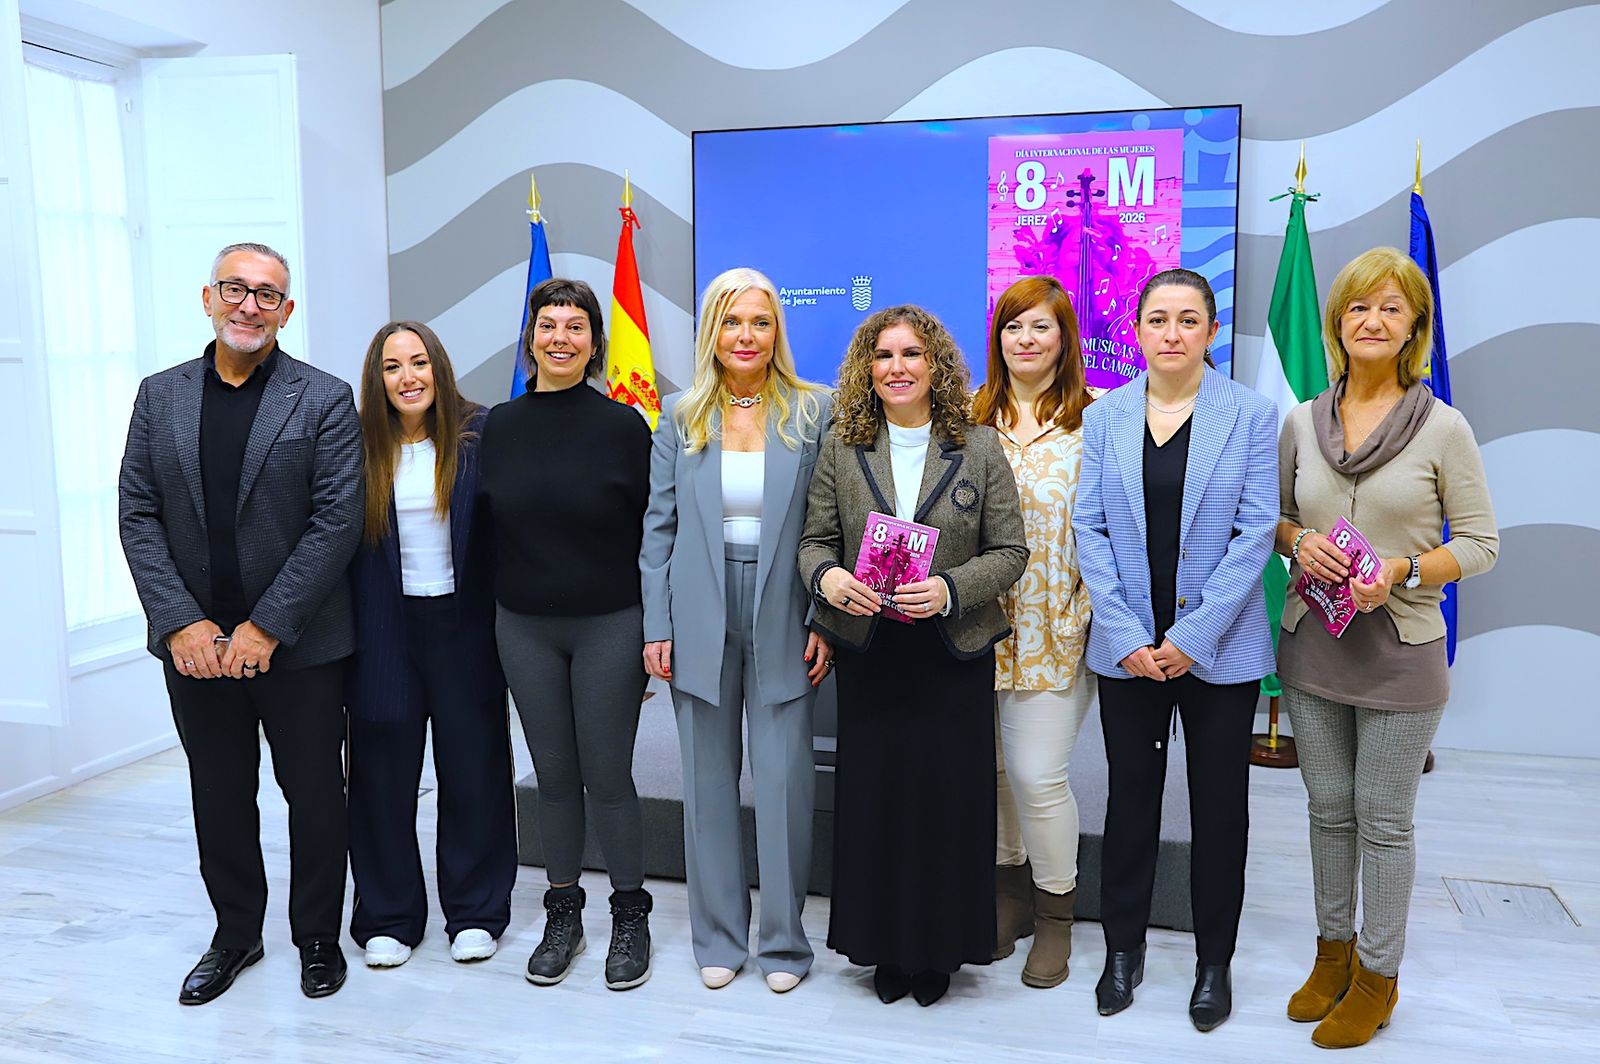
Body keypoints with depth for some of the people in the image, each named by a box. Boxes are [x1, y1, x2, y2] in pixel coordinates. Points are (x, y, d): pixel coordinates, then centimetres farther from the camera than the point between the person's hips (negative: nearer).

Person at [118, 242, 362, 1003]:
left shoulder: (324, 400, -5)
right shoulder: (160, 396, 6)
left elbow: (337, 521, -11)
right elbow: (137, 516, 2)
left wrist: (266, 627, -15)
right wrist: (181, 624, -9)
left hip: (296, 645, -3)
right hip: (195, 644, 3)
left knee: (314, 796, 8)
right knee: (219, 798, 16)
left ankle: (317, 938, 27)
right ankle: (236, 933, 34)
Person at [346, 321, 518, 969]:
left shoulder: (479, 433, -3)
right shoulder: (358, 444, 0)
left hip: (463, 624, -1)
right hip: (384, 631, 1)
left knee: (473, 766, 8)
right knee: (384, 772, 9)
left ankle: (476, 913, 24)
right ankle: (388, 917, 25)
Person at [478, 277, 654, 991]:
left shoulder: (623, 425, -5)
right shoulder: (498, 428, 4)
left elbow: (652, 532, -3)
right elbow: (484, 530, 9)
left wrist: (657, 633, -6)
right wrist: (483, 622, 7)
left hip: (609, 625, -3)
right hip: (524, 629, 3)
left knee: (607, 777, 2)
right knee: (553, 775, 12)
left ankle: (630, 915, 22)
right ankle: (562, 915, 28)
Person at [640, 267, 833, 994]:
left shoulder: (813, 412, 0)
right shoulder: (680, 417, 5)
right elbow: (659, 524, 5)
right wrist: (657, 627, -1)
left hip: (782, 620, -2)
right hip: (700, 623, 2)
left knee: (785, 780, 2)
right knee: (707, 779, 10)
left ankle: (784, 941, 20)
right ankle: (718, 936, 25)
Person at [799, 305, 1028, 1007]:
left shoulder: (979, 447, 0)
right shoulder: (840, 448, 5)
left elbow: (1008, 551, 0)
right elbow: (814, 540, 7)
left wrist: (950, 590, -17)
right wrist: (826, 576, -16)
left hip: (952, 652, -1)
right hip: (868, 651, 1)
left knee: (949, 795, 3)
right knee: (873, 792, 6)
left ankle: (939, 947, 24)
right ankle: (885, 946, 25)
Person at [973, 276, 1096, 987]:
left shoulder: (1091, 425, -3)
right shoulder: (972, 420, 7)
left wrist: (1086, 613, -10)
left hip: (1052, 632, -3)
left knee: (1038, 774, -3)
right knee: (992, 766, 11)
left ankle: (1055, 914, 19)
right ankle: (1008, 889, 32)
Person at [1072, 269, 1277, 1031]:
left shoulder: (1251, 415, -3)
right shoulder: (1105, 417, 2)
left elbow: (1255, 532, -8)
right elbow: (1090, 528, -2)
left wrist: (1191, 637, -13)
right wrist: (1129, 637, -10)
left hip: (1220, 647, -1)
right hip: (1128, 647, 1)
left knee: (1219, 805, 10)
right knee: (1130, 796, 12)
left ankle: (1214, 961, 28)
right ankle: (1124, 947, 29)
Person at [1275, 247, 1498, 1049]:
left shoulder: (1443, 427, -6)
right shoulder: (1302, 421, 3)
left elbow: (1481, 544, -4)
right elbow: (1273, 515, 13)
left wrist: (1401, 572, -20)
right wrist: (1298, 542, -9)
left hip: (1400, 651, -3)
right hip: (1311, 644, 3)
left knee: (1384, 820, 7)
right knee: (1328, 808, 15)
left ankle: (1377, 975, 24)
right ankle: (1333, 952, 33)